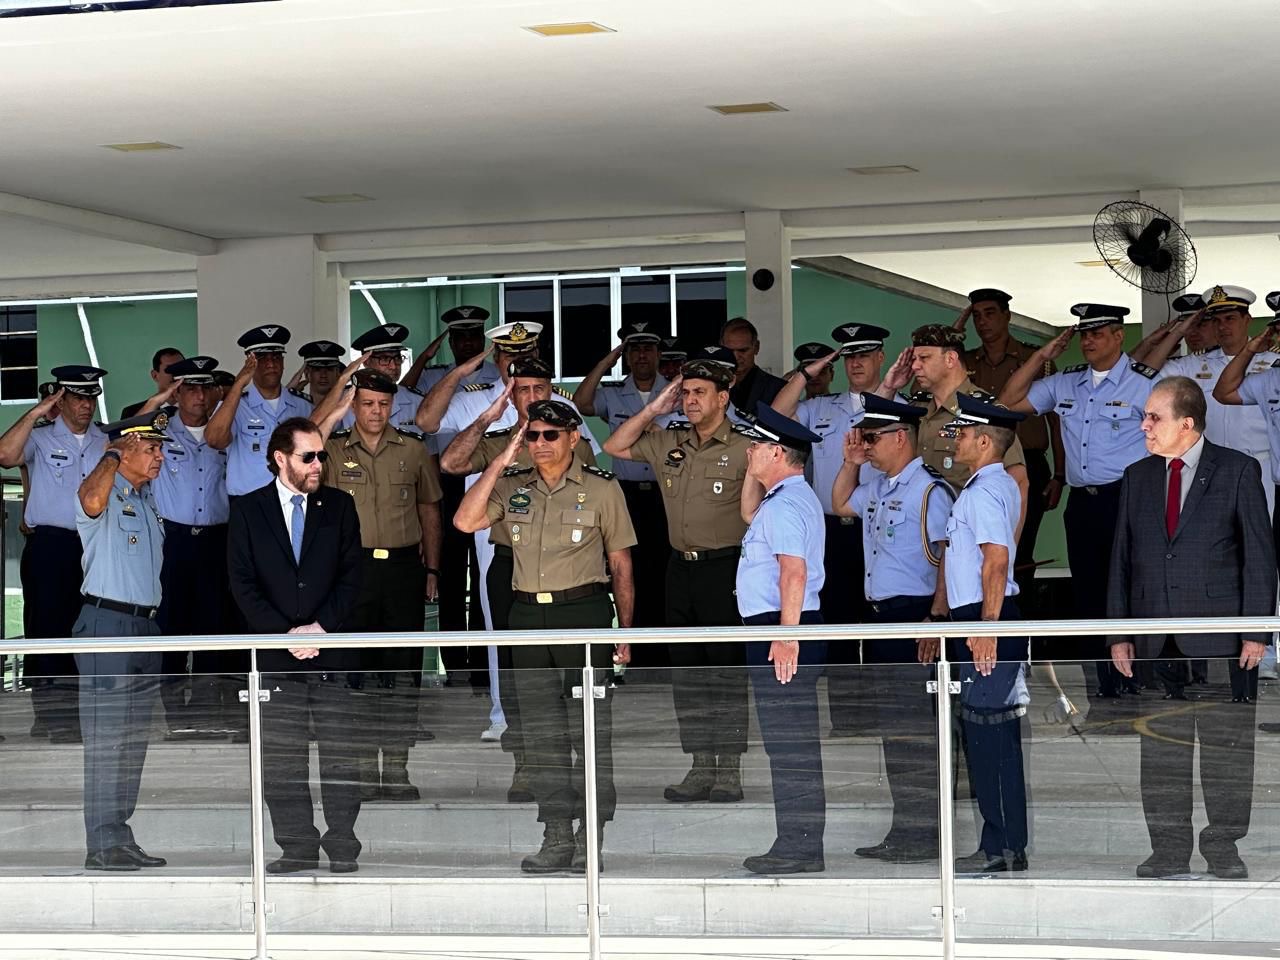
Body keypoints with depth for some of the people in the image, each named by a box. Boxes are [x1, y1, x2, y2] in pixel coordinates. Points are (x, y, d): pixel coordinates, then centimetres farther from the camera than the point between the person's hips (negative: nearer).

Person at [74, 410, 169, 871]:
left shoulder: (145, 497, 16)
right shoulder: (105, 495, -10)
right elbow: (91, 500, -34)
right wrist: (112, 454, -19)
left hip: (145, 625, 9)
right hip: (107, 624, -9)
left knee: (134, 740, 11)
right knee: (105, 739, -8)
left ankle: (120, 836, 16)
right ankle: (102, 844, -8)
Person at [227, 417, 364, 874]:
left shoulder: (339, 506, 8)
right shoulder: (247, 510, 5)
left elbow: (351, 576, 4)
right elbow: (243, 583, 0)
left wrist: (322, 627, -9)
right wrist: (285, 633, -9)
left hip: (332, 648, 0)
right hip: (276, 651, 0)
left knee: (340, 753, -1)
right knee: (281, 758, 1)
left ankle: (343, 848, 5)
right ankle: (297, 847, 9)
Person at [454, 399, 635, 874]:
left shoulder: (601, 488, 1)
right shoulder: (512, 486, 9)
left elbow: (621, 565, 3)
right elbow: (465, 521, -6)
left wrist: (626, 631, -1)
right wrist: (502, 461, -6)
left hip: (584, 610, -4)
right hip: (528, 616, 4)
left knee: (591, 731, -3)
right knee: (542, 735, 6)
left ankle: (591, 841, 2)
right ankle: (557, 839, 11)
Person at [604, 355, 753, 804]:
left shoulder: (743, 448, -6)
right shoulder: (668, 442, 11)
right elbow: (615, 447, 16)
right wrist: (654, 409, 7)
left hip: (725, 567, -6)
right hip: (681, 567, 6)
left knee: (727, 669, -3)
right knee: (686, 671, 8)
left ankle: (730, 769, 2)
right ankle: (701, 767, 15)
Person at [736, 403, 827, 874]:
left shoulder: (784, 504, -15)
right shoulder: (791, 497, 18)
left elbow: (794, 571, -26)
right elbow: (749, 514, 40)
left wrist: (787, 637, -30)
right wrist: (754, 472, 25)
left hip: (780, 628, -11)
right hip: (783, 628, 11)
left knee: (790, 742, -8)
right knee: (791, 742, 12)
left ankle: (800, 848, -7)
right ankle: (798, 845, 17)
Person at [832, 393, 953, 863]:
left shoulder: (929, 489, -13)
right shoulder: (878, 486, 15)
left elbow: (949, 559, -20)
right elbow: (841, 504, 36)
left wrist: (935, 618, -25)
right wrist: (851, 463, 20)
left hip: (912, 616, -10)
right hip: (880, 615, 10)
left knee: (914, 724, -5)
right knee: (890, 722, 12)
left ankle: (922, 834, 0)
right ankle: (903, 830, 19)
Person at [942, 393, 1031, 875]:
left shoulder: (982, 492, -14)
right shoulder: (1000, 485, 18)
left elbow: (996, 561, -22)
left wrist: (987, 628, -25)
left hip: (986, 620, -10)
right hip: (985, 620, 10)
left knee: (985, 734, -8)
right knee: (999, 735, 12)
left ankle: (999, 848, -5)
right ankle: (1010, 845, 17)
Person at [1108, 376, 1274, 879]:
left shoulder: (1238, 470, 0)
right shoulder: (1137, 477, 13)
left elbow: (1259, 554, -2)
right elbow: (1122, 558, 14)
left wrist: (1256, 631, -8)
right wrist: (1119, 633, 7)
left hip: (1221, 636, -4)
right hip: (1156, 640, 4)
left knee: (1226, 746, 0)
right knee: (1161, 748, 4)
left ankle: (1224, 847, 10)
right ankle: (1169, 849, 12)